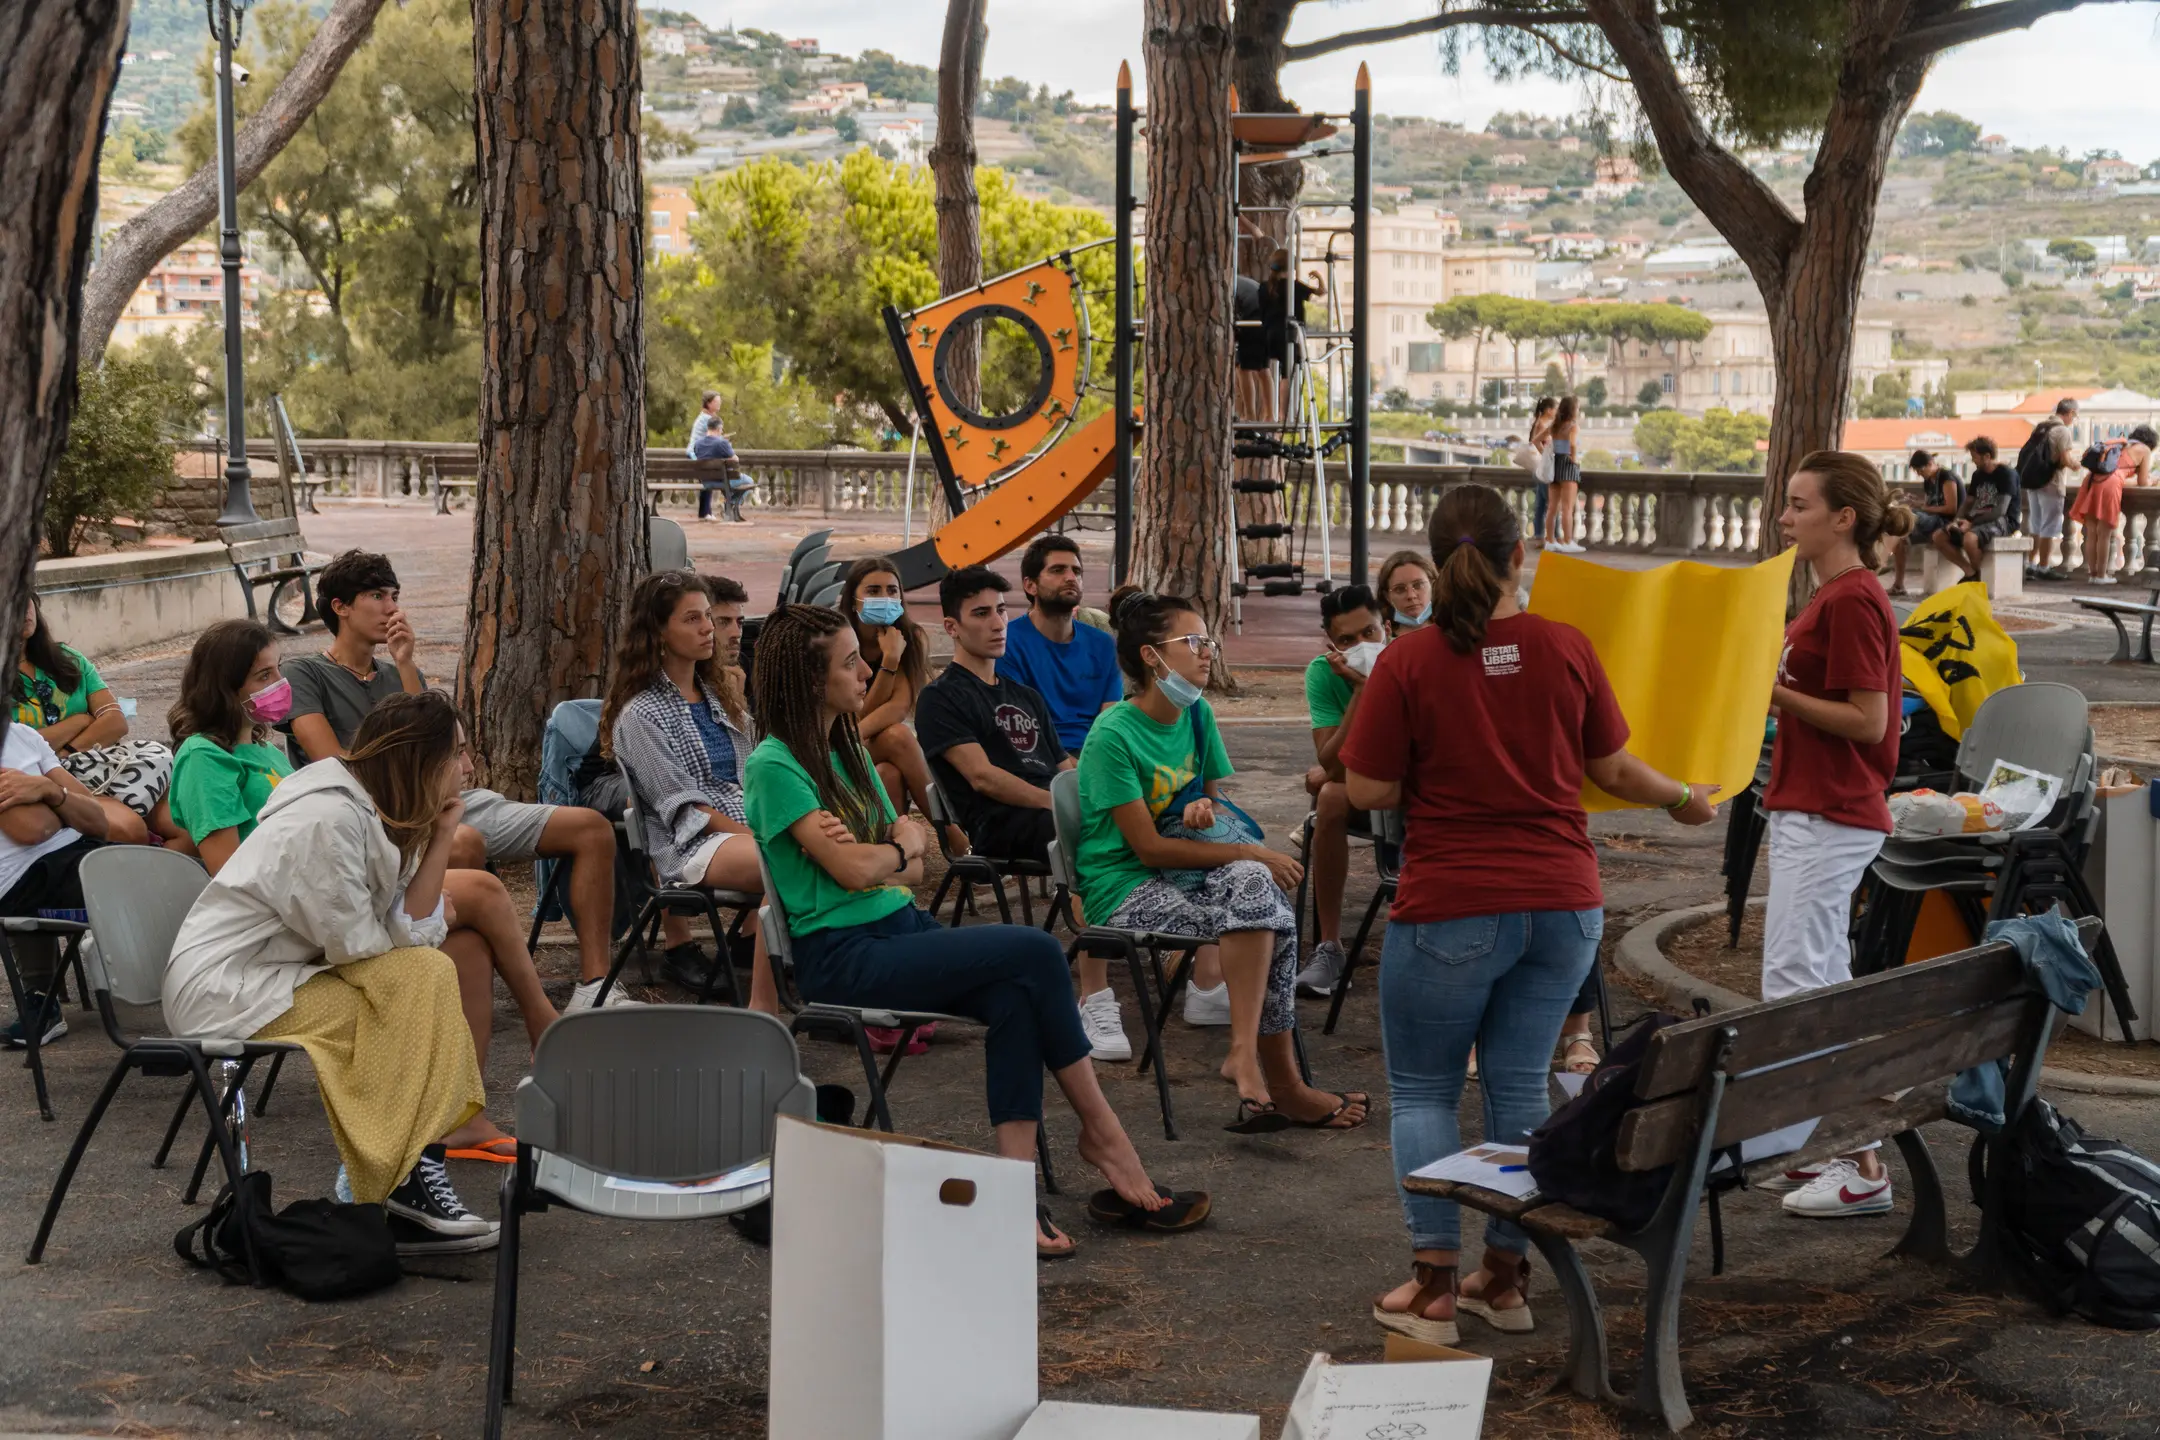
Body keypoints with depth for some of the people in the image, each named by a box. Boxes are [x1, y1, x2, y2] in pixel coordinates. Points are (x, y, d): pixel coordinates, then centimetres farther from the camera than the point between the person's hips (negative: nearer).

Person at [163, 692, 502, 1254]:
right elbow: (357, 945, -19)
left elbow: (408, 929, -1)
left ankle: (413, 1180, -6)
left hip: (269, 975, 10)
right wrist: (430, 927, 0)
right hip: (221, 991, -10)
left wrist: (441, 837, -6)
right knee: (425, 978, -18)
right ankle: (410, 1185, -13)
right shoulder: (329, 820, -22)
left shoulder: (377, 812, 7)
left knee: (434, 969, 1)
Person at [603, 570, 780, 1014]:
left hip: (749, 829, 6)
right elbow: (683, 807, -7)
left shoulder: (722, 692, 23)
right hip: (687, 845, -6)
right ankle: (763, 1007, -37)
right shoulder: (640, 715, 1)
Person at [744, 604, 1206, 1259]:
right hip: (842, 956, -8)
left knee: (1014, 997, -23)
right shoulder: (774, 766, -9)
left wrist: (873, 855, -9)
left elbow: (913, 867, 13)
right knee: (1036, 952, -21)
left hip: (902, 929, 8)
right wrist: (900, 847, 3)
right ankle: (1101, 1132, -9)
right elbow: (857, 870, -18)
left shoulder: (848, 751, 17)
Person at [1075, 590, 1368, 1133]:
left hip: (1183, 873, 7)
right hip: (1124, 890, -7)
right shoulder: (1113, 736, -16)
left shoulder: (1197, 715, 6)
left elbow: (1214, 797, 19)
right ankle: (1280, 1081, -24)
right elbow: (1149, 847, -18)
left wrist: (1206, 809, -8)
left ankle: (1246, 1054, -24)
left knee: (1255, 883, -25)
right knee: (1258, 894, -28)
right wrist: (1251, 854, -20)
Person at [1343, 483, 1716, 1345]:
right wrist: (1684, 800, 26)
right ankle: (1507, 1275, 18)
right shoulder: (1566, 649, -1)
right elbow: (1612, 768, 8)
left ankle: (1434, 1284, 4)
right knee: (1520, 1083, 13)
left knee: (1422, 1090, 9)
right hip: (1561, 902, 4)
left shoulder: (1409, 662, -11)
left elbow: (1366, 790, -8)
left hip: (1451, 909, -4)